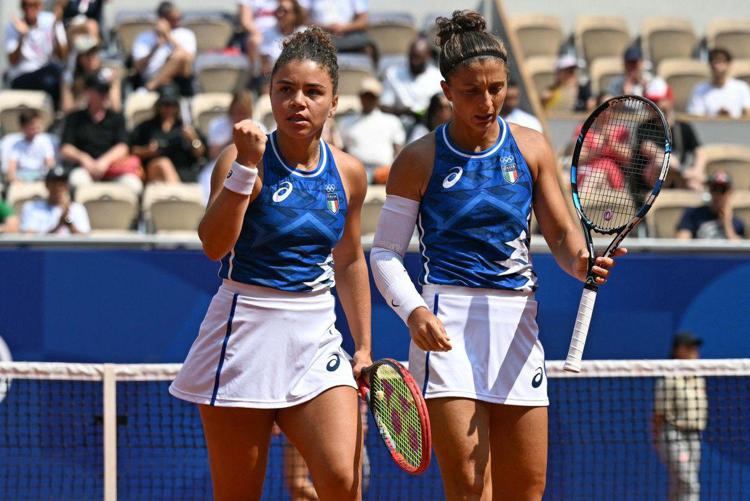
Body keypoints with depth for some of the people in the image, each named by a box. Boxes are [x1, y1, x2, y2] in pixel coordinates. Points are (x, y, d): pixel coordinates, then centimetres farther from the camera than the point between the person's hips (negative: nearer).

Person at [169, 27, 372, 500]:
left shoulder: (348, 173, 6)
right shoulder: (243, 158, -9)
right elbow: (214, 244, -24)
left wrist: (364, 345, 19)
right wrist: (247, 165, -30)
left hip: (317, 338, 4)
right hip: (245, 333, -4)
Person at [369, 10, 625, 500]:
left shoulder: (532, 148, 7)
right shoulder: (419, 160, -1)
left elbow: (562, 233, 8)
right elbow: (385, 253, 2)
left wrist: (582, 261, -16)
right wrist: (413, 311, -16)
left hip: (517, 323, 4)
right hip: (448, 326, -4)